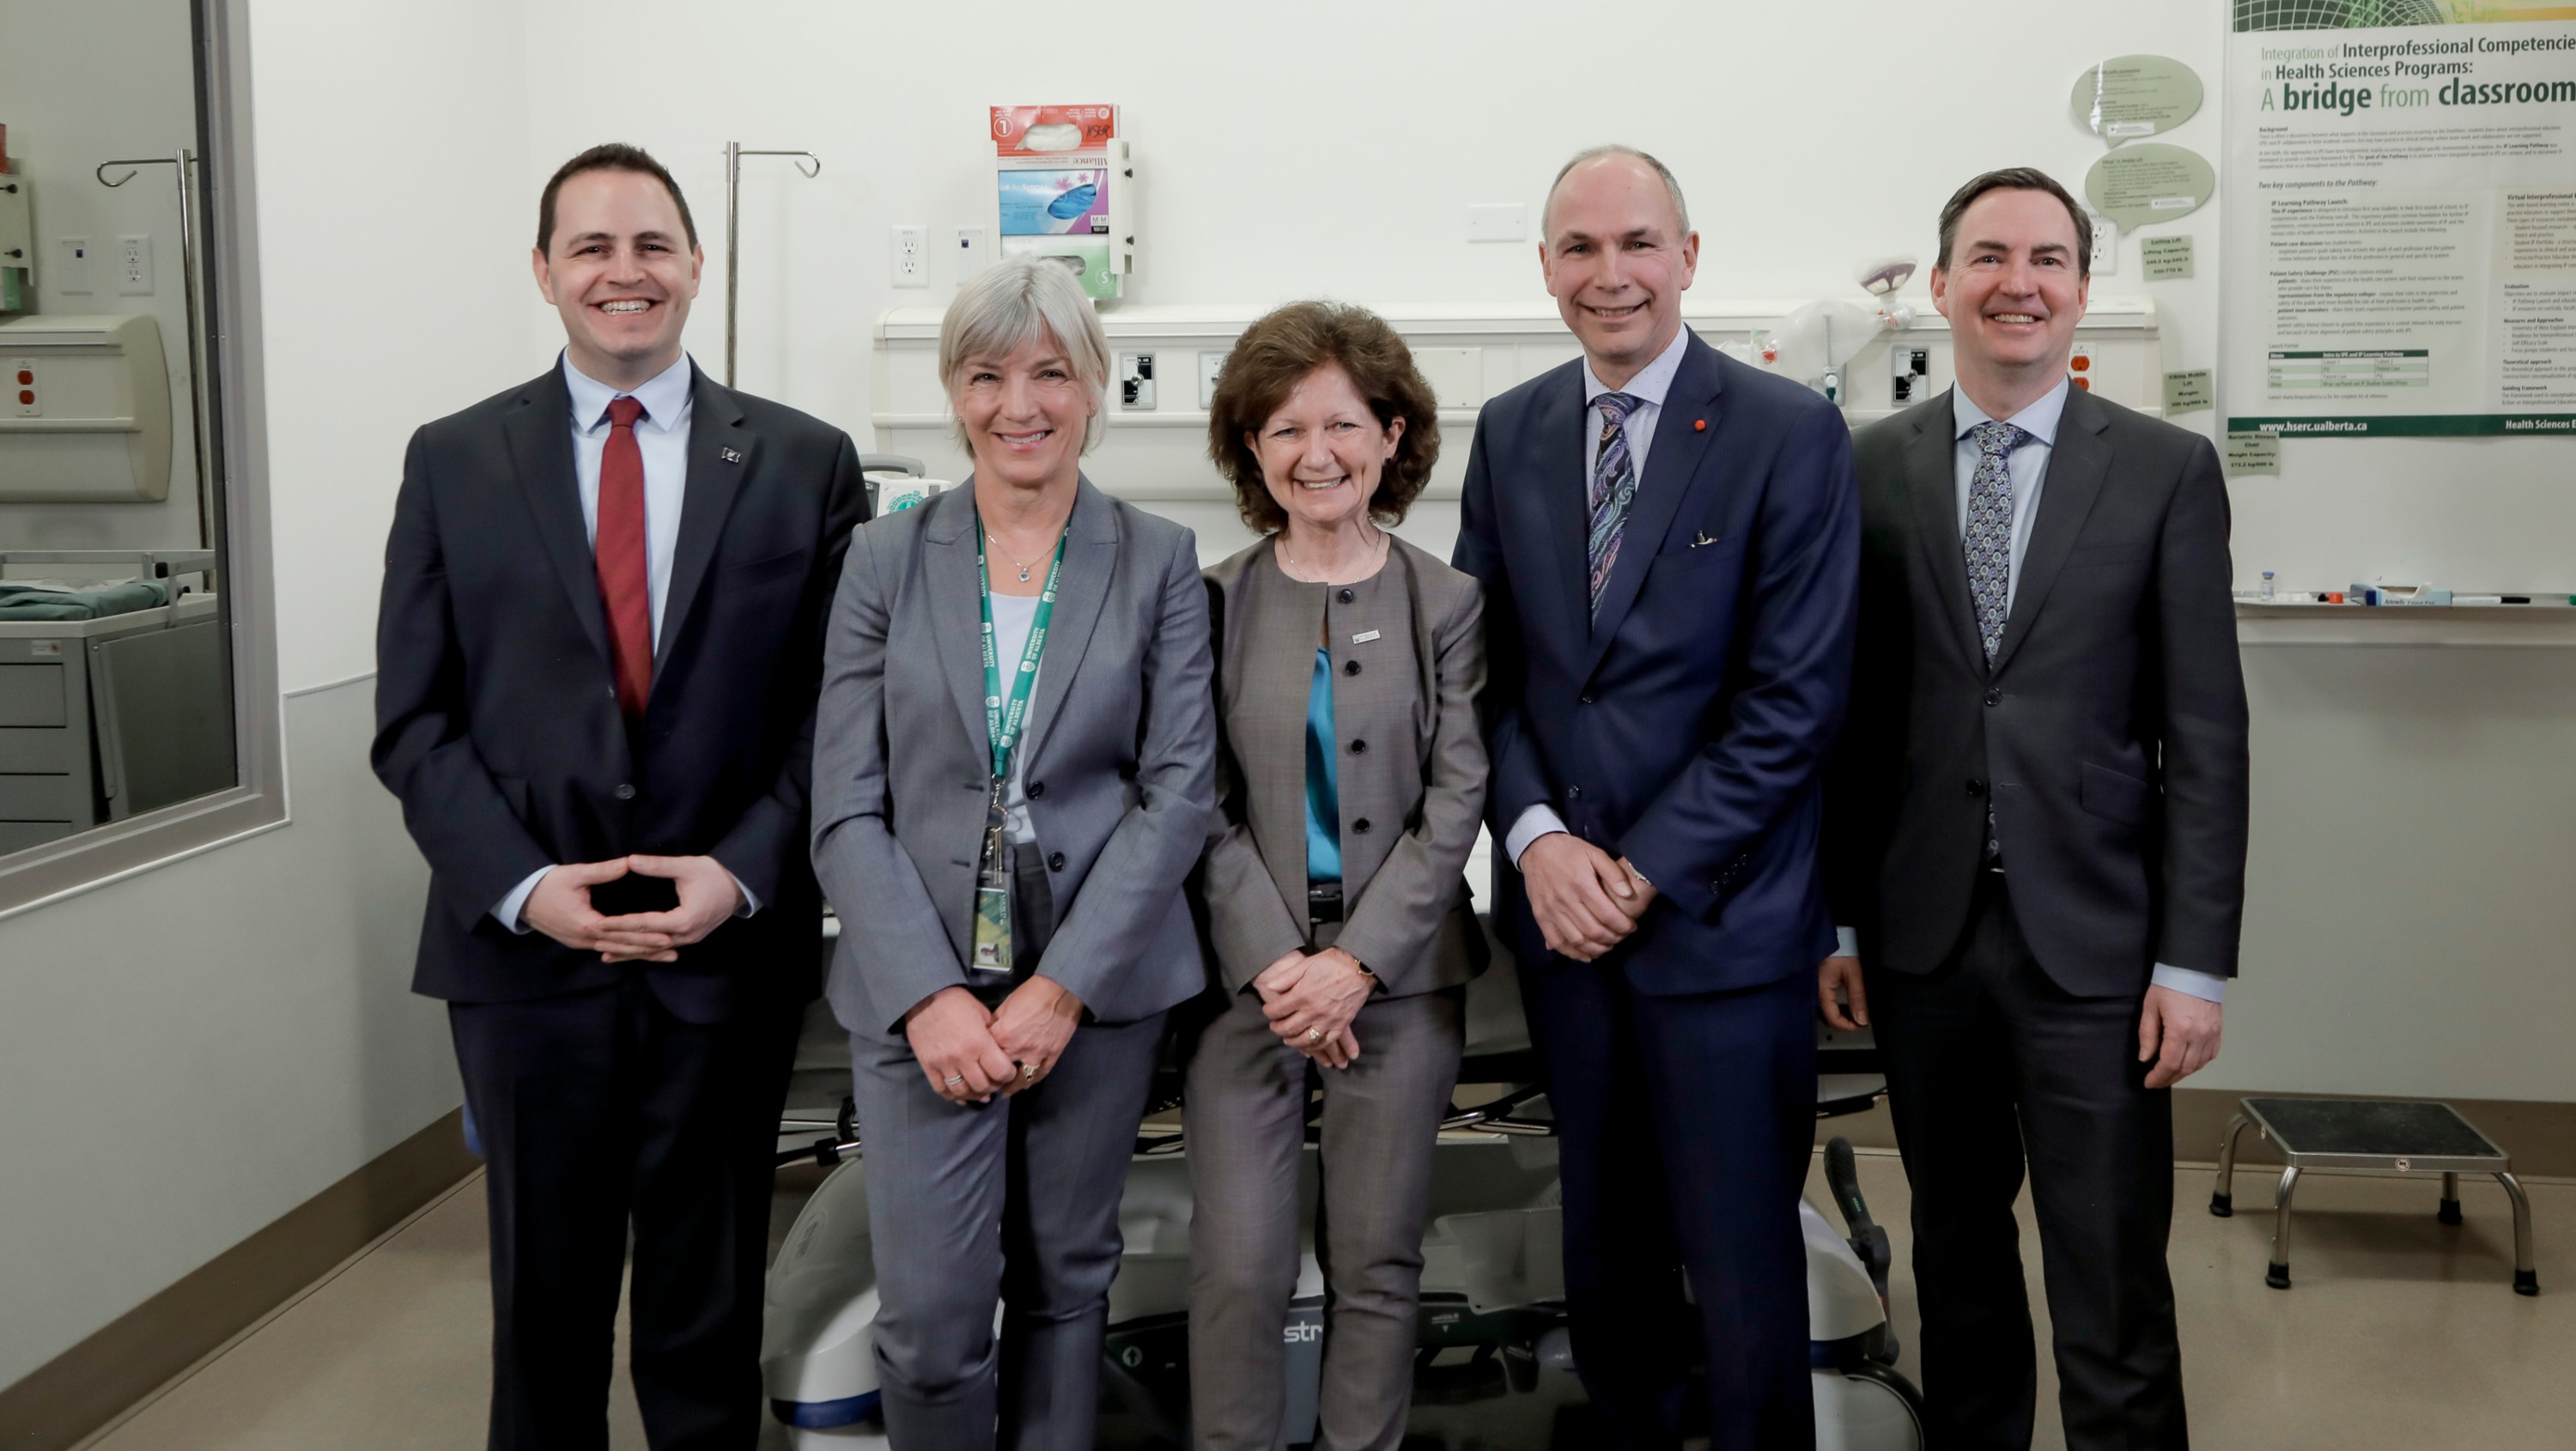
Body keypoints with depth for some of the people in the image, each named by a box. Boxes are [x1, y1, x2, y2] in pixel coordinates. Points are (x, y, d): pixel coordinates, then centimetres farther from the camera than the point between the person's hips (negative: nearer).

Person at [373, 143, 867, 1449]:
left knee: (709, 1304, 13)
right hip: (524, 949, 1)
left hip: (730, 951, 0)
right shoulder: (453, 461, 4)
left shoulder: (806, 461, 1)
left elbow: (835, 705, 0)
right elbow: (415, 720, 2)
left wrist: (743, 873, -12)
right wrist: (522, 885, -11)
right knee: (542, 1295, 14)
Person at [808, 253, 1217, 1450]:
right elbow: (846, 807, 0)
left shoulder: (1159, 561, 3)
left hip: (1098, 979, 0)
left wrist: (1062, 987, -11)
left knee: (1067, 1281, 12)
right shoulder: (885, 558, 4)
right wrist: (929, 994, -12)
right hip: (920, 984, 0)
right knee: (929, 1316, -2)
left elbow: (1179, 788, -3)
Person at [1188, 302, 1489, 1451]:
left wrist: (1356, 961, -11)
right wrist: (1273, 962, -11)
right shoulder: (1214, 604, 3)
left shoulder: (1447, 605, 3)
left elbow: (1457, 799, -2)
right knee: (1236, 1266, -2)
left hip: (1402, 973, 0)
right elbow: (1202, 805, 0)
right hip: (1249, 970, 0)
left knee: (1377, 1262, 8)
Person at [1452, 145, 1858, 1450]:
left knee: (1739, 1260, 4)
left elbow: (1795, 697, -11)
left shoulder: (1789, 433, -7)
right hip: (1560, 907, 4)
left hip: (1721, 914, -4)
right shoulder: (1508, 433, 8)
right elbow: (1487, 666, 7)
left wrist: (1648, 872, -14)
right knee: (1605, 1244, 17)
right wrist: (1538, 838, -8)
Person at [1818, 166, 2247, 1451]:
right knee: (1956, 1253, 16)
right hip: (1924, 936, 2)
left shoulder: (2168, 472, 0)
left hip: (2094, 945, -2)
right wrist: (1837, 915, 4)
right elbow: (1846, 710, 6)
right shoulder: (1870, 468, 4)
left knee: (2114, 1297, 2)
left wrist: (2195, 961, -7)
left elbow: (2205, 734, -2)